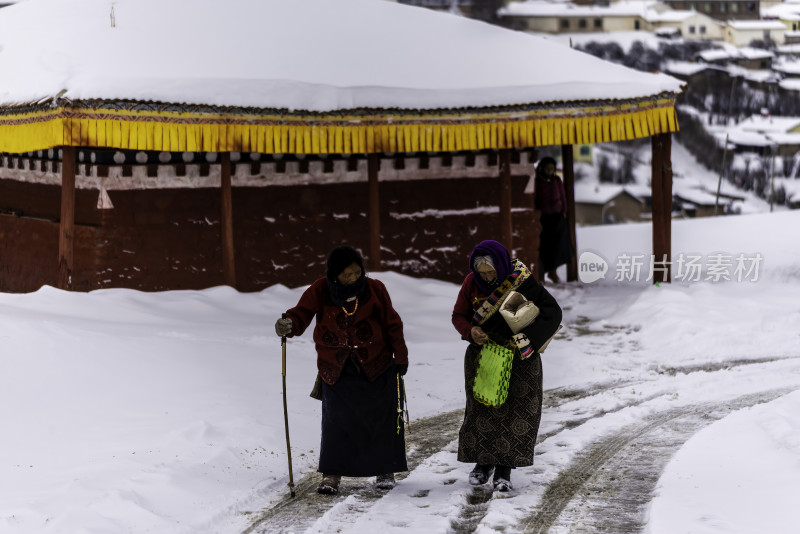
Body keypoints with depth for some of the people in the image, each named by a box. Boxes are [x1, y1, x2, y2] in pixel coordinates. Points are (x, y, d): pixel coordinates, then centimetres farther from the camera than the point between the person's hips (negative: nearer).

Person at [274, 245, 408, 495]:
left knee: (382, 418, 5)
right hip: (336, 369, 0)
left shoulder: (374, 289, -8)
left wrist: (400, 358, 1)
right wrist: (289, 325, -38)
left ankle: (385, 470, 20)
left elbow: (392, 325, -1)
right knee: (335, 419, -2)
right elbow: (302, 314, -14)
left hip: (375, 365, 0)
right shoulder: (320, 291, -9)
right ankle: (331, 474, 6)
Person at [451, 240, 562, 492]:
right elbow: (458, 315, 4)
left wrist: (526, 339, -24)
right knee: (481, 409, 7)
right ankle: (483, 463, 22)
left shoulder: (522, 281, -15)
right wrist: (470, 331, -19)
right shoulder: (472, 282, -5)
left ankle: (504, 471, 0)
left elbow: (552, 312, -13)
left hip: (517, 357, -2)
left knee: (515, 411, -4)